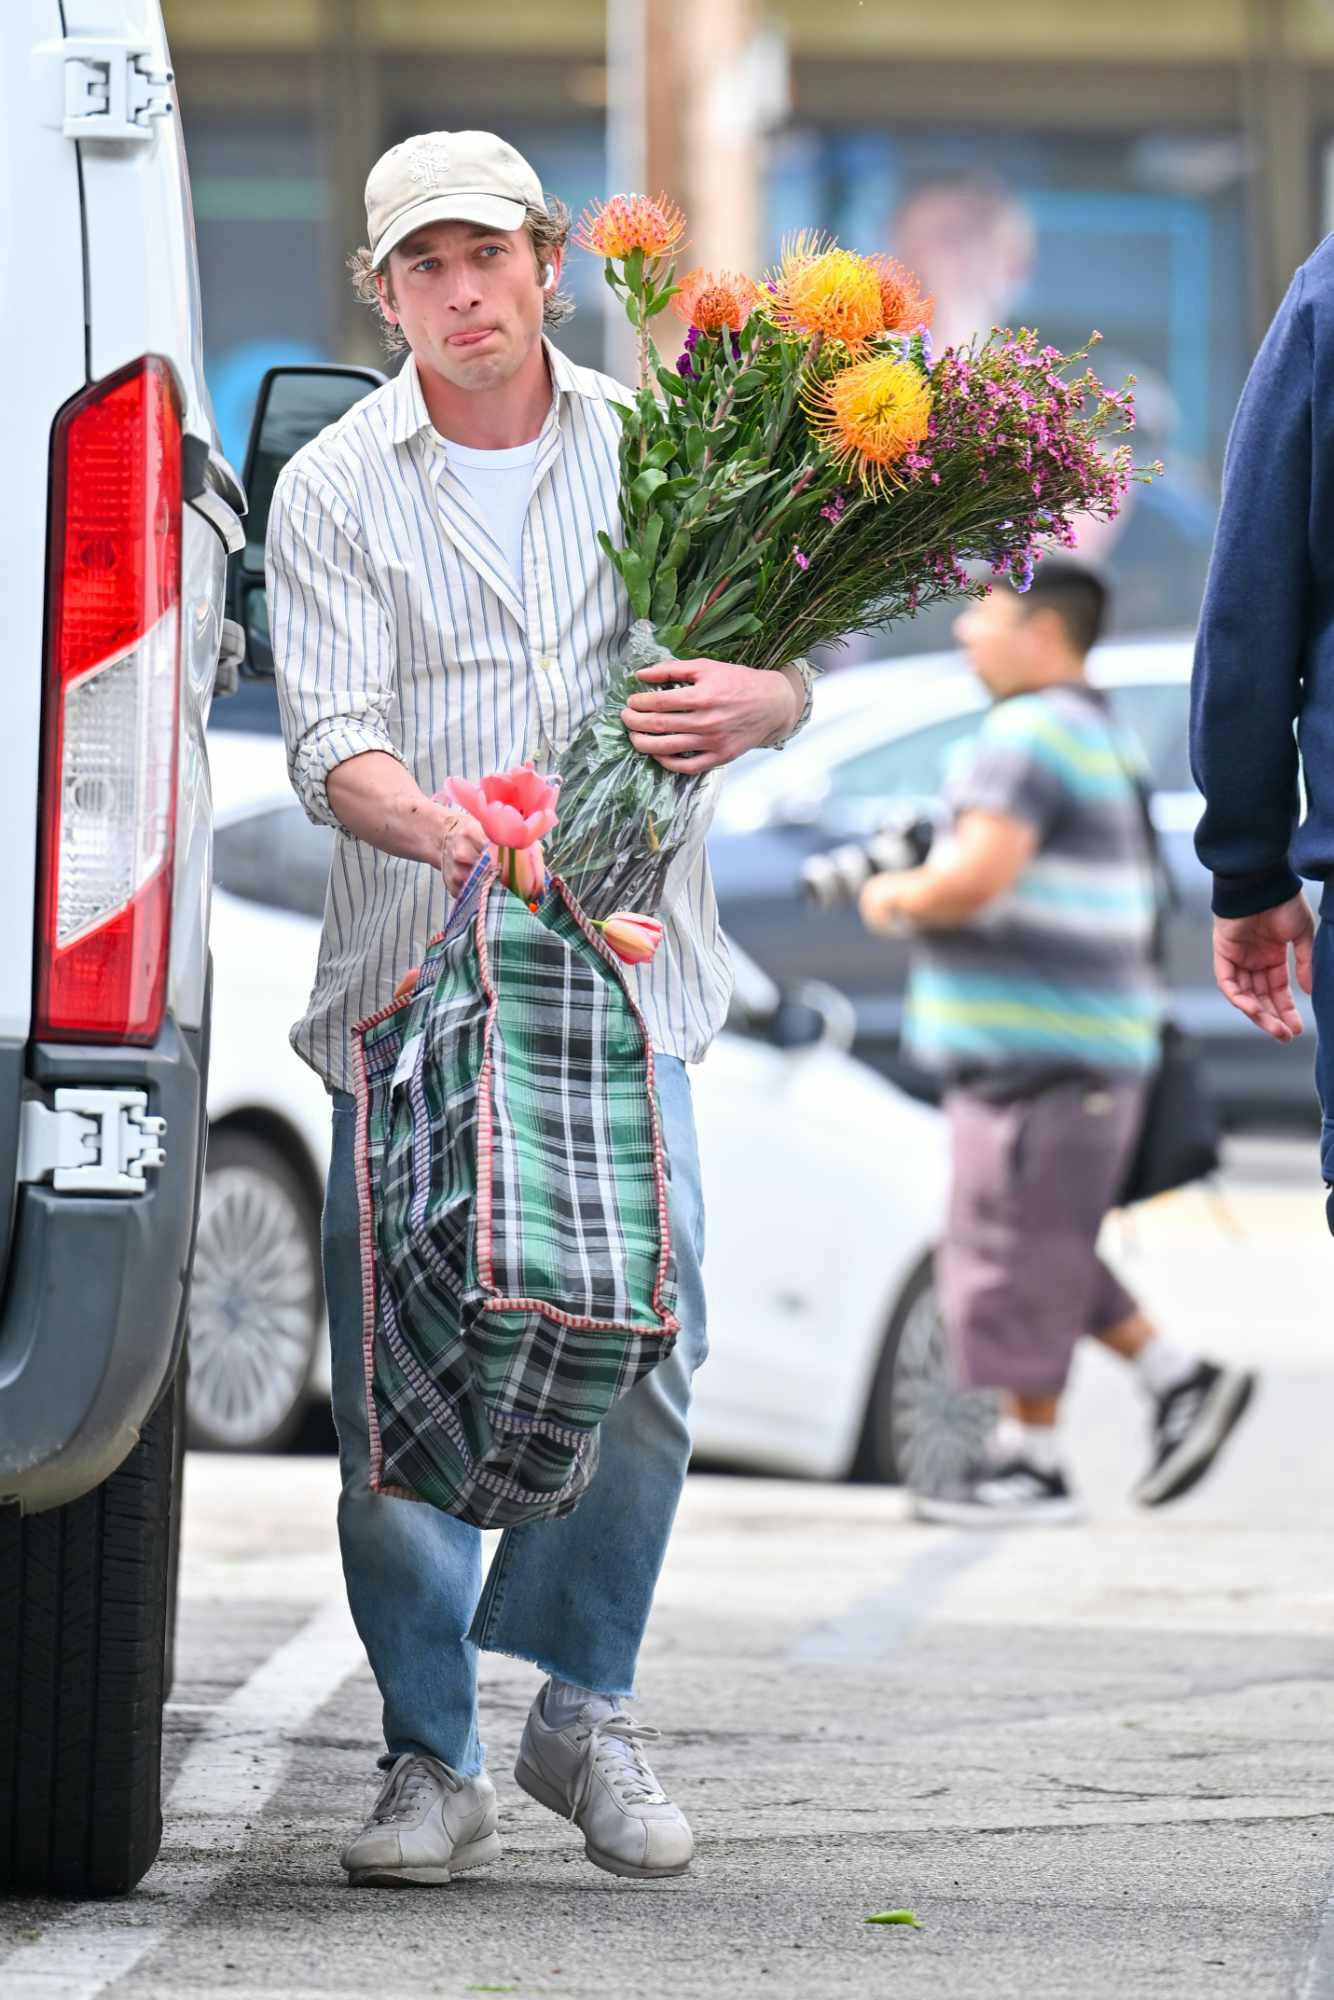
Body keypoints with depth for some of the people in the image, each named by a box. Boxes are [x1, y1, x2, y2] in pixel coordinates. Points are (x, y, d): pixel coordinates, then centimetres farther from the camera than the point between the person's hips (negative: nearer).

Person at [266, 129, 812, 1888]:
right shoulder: (336, 490, 3)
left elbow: (785, 665, 7)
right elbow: (330, 735, -8)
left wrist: (744, 705, -18)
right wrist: (430, 824, -31)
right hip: (411, 987, -1)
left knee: (644, 1361, -8)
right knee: (399, 1383, -6)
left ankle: (586, 1710, 12)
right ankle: (433, 1764, 5)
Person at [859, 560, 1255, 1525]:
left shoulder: (1030, 734, -15)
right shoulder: (1097, 733, 17)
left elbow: (978, 877, -26)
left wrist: (896, 897, -7)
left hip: (1038, 1049, -10)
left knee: (1022, 1252, -3)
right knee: (1039, 1256, 16)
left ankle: (1029, 1461, 2)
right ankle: (1181, 1379, 13)